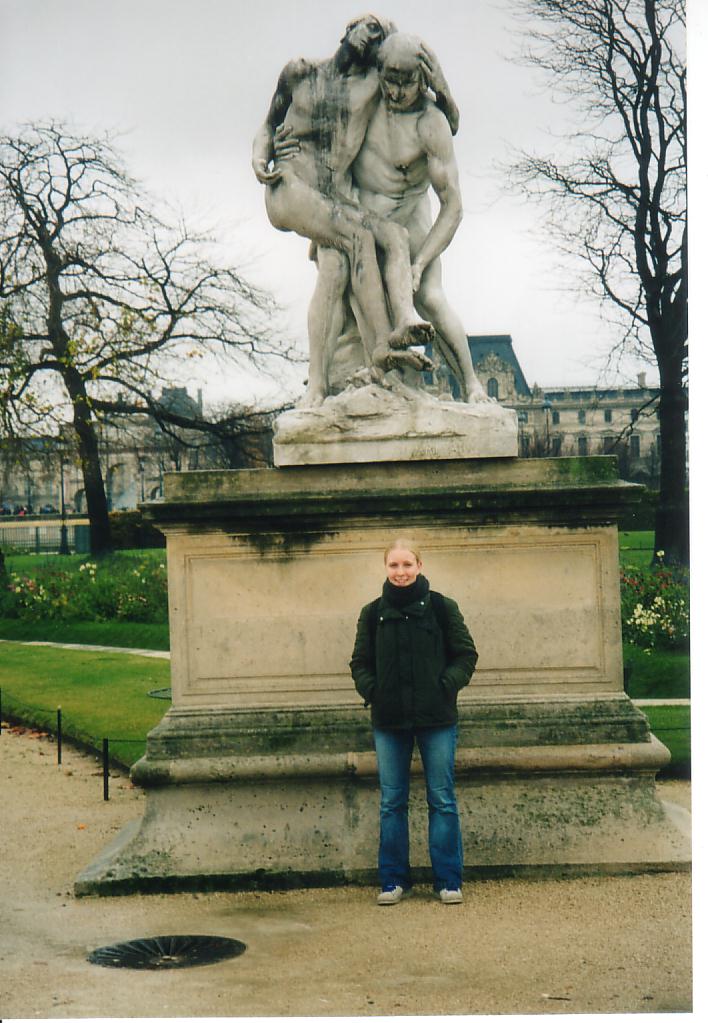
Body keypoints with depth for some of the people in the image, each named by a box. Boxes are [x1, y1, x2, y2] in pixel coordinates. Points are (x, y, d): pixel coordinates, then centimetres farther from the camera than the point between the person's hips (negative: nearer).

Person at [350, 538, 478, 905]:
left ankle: (448, 880, 11)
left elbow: (466, 655, 4)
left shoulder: (442, 607, 0)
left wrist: (447, 685, -9)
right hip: (389, 722, 2)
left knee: (442, 800, 3)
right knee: (391, 803, 7)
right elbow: (360, 663, 12)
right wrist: (371, 690, -4)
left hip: (436, 719, -2)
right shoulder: (373, 613, 6)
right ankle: (393, 880, 16)